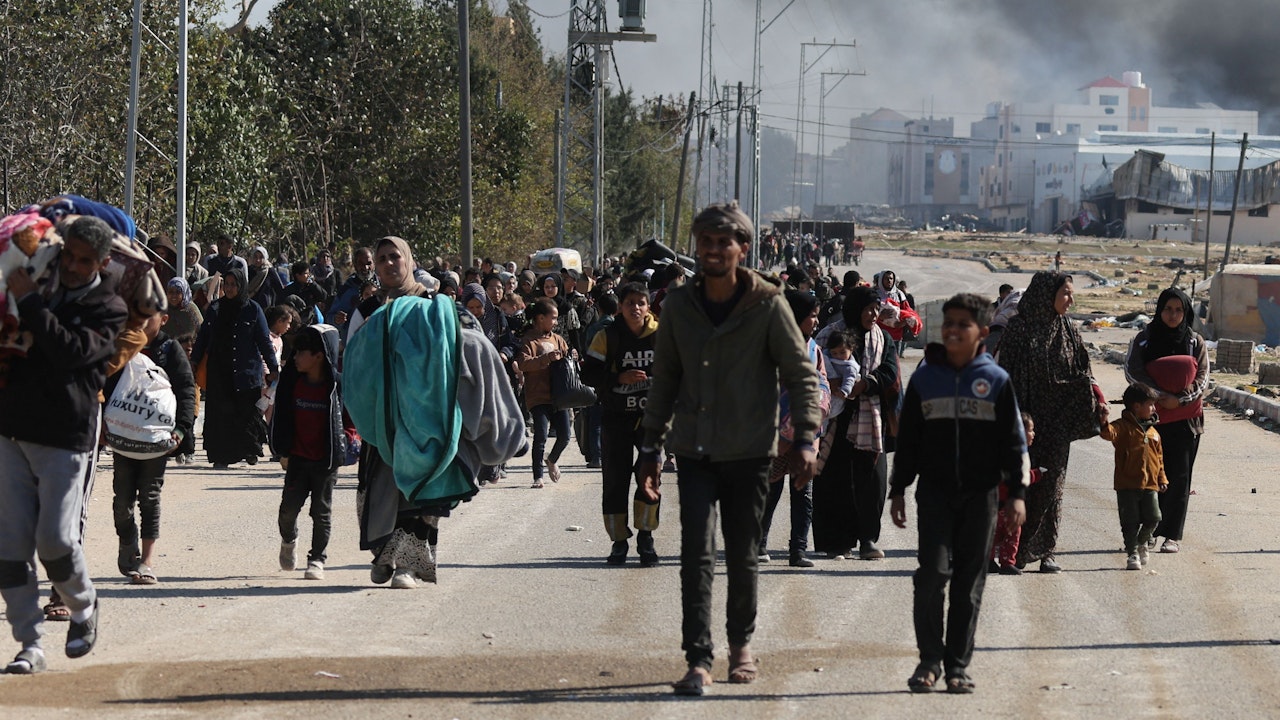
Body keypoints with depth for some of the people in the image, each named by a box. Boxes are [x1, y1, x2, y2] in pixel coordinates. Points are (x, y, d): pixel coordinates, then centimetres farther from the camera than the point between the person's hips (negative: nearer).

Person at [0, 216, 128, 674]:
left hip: (66, 438, -5)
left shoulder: (108, 309, -3)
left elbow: (70, 352, -21)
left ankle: (83, 609, 21)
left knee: (56, 540, -8)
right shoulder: (40, 285, 13)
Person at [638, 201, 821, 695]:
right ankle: (699, 659, -8)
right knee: (696, 554, -9)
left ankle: (741, 643, 30)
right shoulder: (679, 304, 2)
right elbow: (664, 380, 10)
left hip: (749, 452, -1)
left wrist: (805, 440, -12)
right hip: (694, 451, 1)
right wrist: (652, 449, 9)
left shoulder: (768, 305, -7)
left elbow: (802, 376, -2)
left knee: (742, 556, 9)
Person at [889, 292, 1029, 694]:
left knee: (970, 582, 3)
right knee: (932, 573, -11)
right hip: (935, 491, 0)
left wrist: (1016, 493, -2)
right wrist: (898, 490, 8)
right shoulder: (925, 377, 6)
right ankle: (930, 659, 1)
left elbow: (1013, 441, 5)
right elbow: (908, 439, 11)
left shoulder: (995, 381, 3)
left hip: (980, 494, 0)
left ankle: (958, 665, 11)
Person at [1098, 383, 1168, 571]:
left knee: (1153, 518, 1)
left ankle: (1141, 543, 27)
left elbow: (1159, 457, 19)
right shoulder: (1123, 427, -6)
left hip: (1150, 485, 5)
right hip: (1127, 485, -5)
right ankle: (1132, 553, 12)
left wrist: (1162, 478, 14)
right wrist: (1104, 423, -48)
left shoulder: (1153, 431, 13)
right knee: (1130, 521, 0)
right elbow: (1110, 434, -27)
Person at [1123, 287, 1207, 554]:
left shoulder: (1195, 341, 7)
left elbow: (1202, 378, 2)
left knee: (1179, 477, -3)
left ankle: (1172, 535, 0)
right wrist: (1160, 396, -17)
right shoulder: (1144, 339, 5)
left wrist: (1181, 399, -15)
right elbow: (1132, 370, -7)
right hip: (1150, 416, 0)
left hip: (1185, 418, 0)